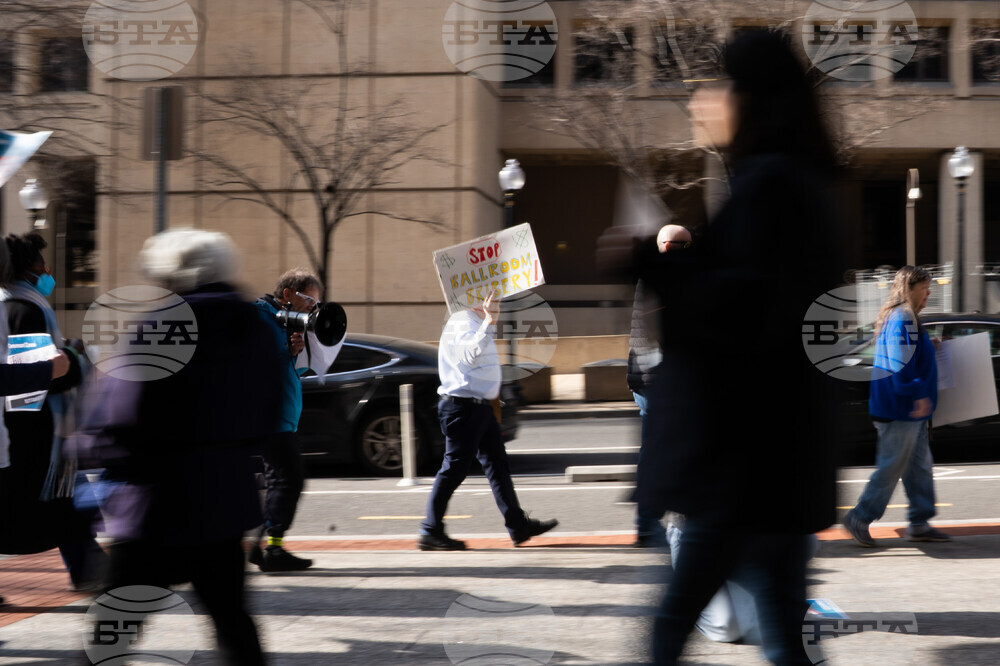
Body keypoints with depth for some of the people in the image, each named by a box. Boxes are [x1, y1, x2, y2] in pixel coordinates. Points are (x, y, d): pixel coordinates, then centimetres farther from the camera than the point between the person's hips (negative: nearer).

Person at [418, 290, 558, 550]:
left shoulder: (477, 324, 17)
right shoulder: (462, 323, -17)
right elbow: (470, 354, -39)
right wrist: (488, 323, -50)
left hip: (480, 407, 11)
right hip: (463, 407, -11)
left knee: (497, 464, 10)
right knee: (454, 469, -6)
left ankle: (518, 525, 14)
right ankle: (430, 532, 1)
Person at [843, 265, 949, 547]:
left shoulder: (905, 318, 16)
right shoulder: (902, 318, -17)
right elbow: (901, 362, -25)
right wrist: (918, 394, -27)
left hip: (910, 411, 11)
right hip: (900, 410, -11)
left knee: (920, 466, 13)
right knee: (892, 467, -5)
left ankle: (919, 523, 18)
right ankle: (859, 518, 3)